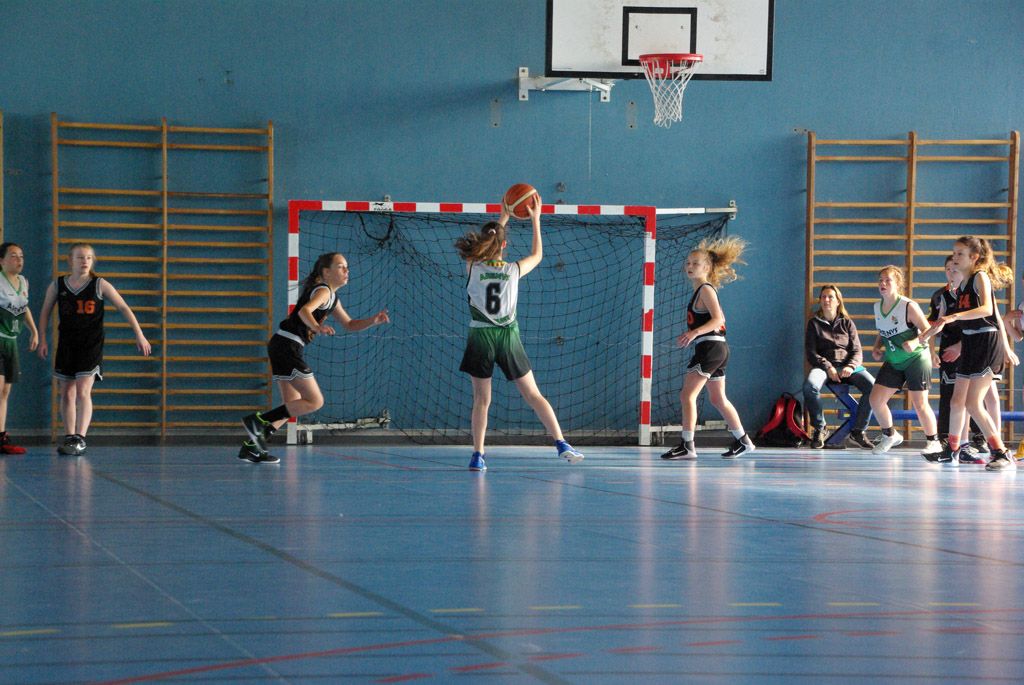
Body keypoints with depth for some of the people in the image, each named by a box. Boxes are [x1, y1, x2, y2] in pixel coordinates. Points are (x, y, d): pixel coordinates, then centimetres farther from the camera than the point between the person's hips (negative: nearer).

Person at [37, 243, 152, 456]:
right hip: (66, 345, 3)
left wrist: (139, 335, -6)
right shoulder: (57, 286, 2)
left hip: (91, 344, -3)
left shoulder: (100, 285, -4)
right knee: (67, 393, 8)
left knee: (83, 391, -15)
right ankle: (69, 437, 18)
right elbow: (45, 312, 14)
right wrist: (42, 340, 8)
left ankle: (80, 439, -17)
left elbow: (124, 308, -2)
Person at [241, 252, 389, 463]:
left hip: (281, 346, 10)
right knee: (315, 402, -10)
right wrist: (318, 328, -47)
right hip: (287, 345, -10)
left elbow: (350, 325, 27)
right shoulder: (323, 291, -9)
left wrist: (373, 320, 10)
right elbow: (304, 311, -28)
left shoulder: (332, 297, 21)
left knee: (293, 405, 13)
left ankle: (252, 446, 12)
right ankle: (258, 421, -12)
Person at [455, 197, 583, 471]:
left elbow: (483, 244, 18)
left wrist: (503, 217, 25)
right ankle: (561, 444, 5)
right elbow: (537, 255, 18)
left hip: (481, 338, -1)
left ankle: (478, 455, -3)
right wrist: (536, 220, 22)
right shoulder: (513, 270, -3)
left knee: (481, 400, 4)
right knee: (533, 395, 7)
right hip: (509, 338, 1)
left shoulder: (473, 268, -4)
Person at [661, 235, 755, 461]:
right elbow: (719, 319, 25)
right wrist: (691, 334, 23)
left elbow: (717, 319, -21)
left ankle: (687, 445, -16)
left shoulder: (706, 289, -10)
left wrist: (695, 332, -31)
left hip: (710, 348, -11)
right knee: (718, 399, 19)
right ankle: (743, 441, 26)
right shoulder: (701, 291, 18)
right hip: (716, 349, 11)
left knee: (687, 394, -13)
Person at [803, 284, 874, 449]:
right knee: (810, 386, -37)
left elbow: (857, 351, 8)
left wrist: (850, 367, -15)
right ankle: (819, 428, -14)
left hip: (848, 365, 2)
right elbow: (811, 353, 3)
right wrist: (827, 367, -15)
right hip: (823, 365, -1)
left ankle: (858, 431, -11)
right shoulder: (814, 323, 12)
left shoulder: (847, 323, 15)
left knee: (872, 387, -27)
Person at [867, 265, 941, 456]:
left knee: (920, 403, -6)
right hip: (893, 362, 6)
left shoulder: (908, 306, -17)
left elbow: (927, 331, -15)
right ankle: (889, 435, 20)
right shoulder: (877, 307, 3)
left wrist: (914, 342, -32)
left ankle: (933, 441, 13)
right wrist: (876, 347, 3)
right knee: (875, 399, -1)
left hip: (916, 360, -6)